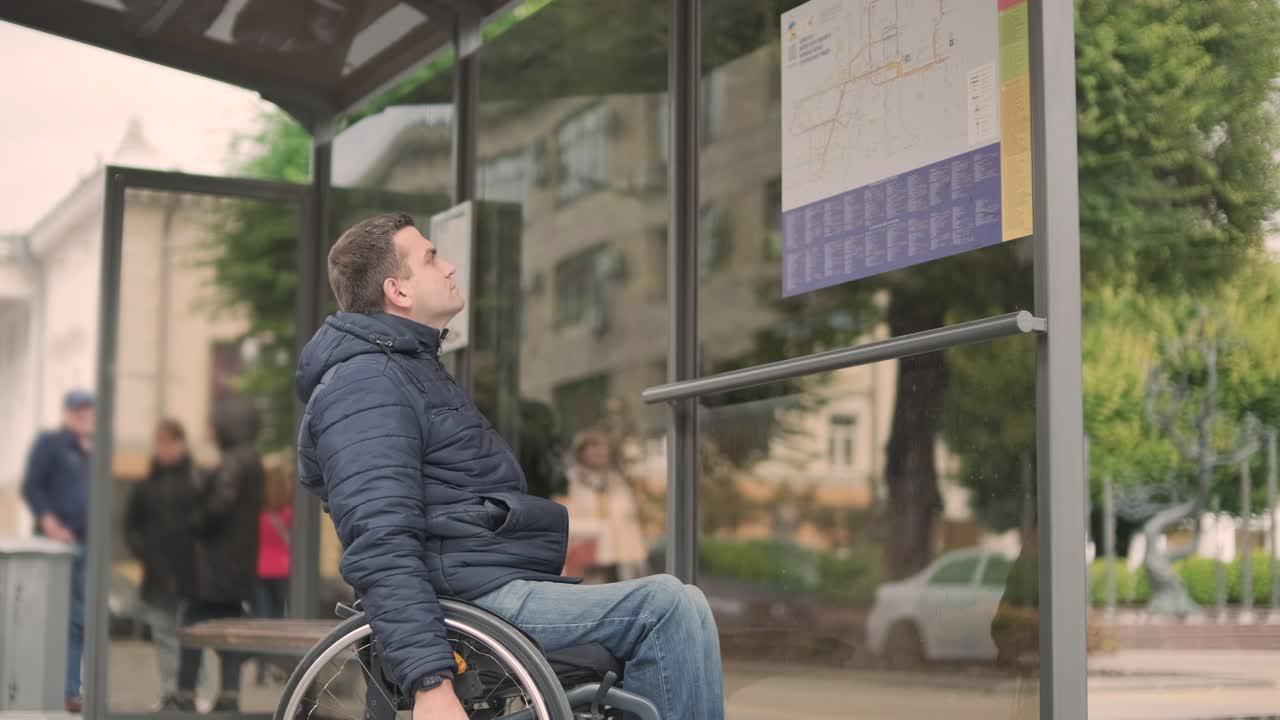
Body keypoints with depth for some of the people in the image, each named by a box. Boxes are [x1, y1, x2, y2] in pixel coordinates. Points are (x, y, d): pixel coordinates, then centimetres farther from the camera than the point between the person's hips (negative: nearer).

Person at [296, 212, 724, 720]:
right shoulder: (365, 385, -12)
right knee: (668, 605, -20)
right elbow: (381, 550, -24)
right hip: (482, 603, -11)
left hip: (499, 587, 11)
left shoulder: (413, 369, 23)